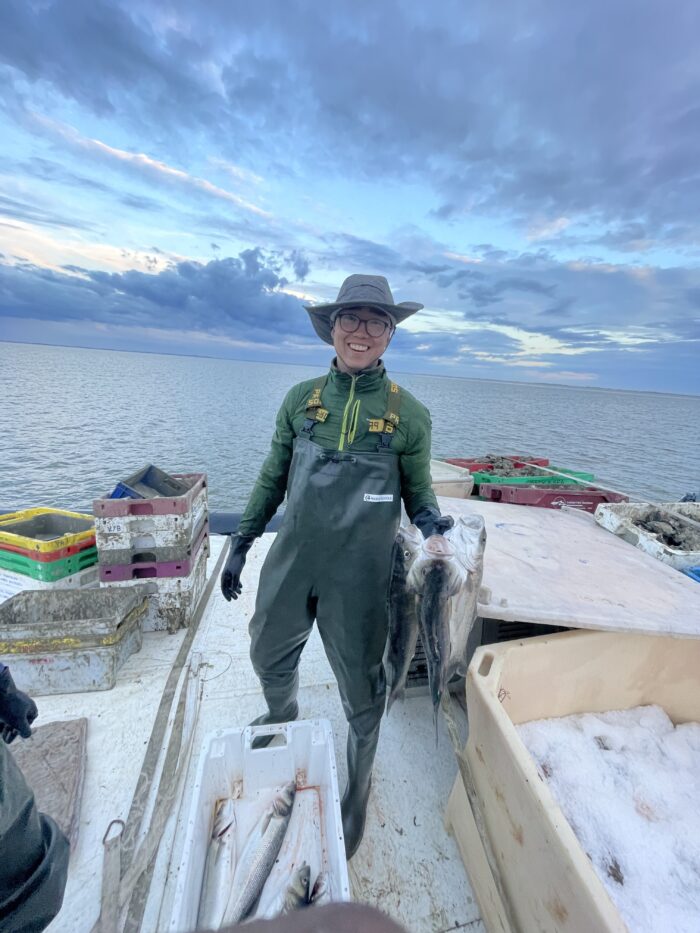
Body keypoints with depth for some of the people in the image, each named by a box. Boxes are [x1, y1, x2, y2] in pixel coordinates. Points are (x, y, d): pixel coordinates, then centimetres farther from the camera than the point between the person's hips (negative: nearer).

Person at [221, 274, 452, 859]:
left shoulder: (409, 414, -7)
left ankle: (356, 794, 47)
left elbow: (418, 488, 2)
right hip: (290, 560, 4)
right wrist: (241, 542, 8)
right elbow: (272, 478, 7)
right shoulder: (301, 399, 0)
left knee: (362, 693, 14)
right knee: (269, 656, 25)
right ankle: (283, 722, 62)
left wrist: (429, 516, -21)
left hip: (358, 574, -3)